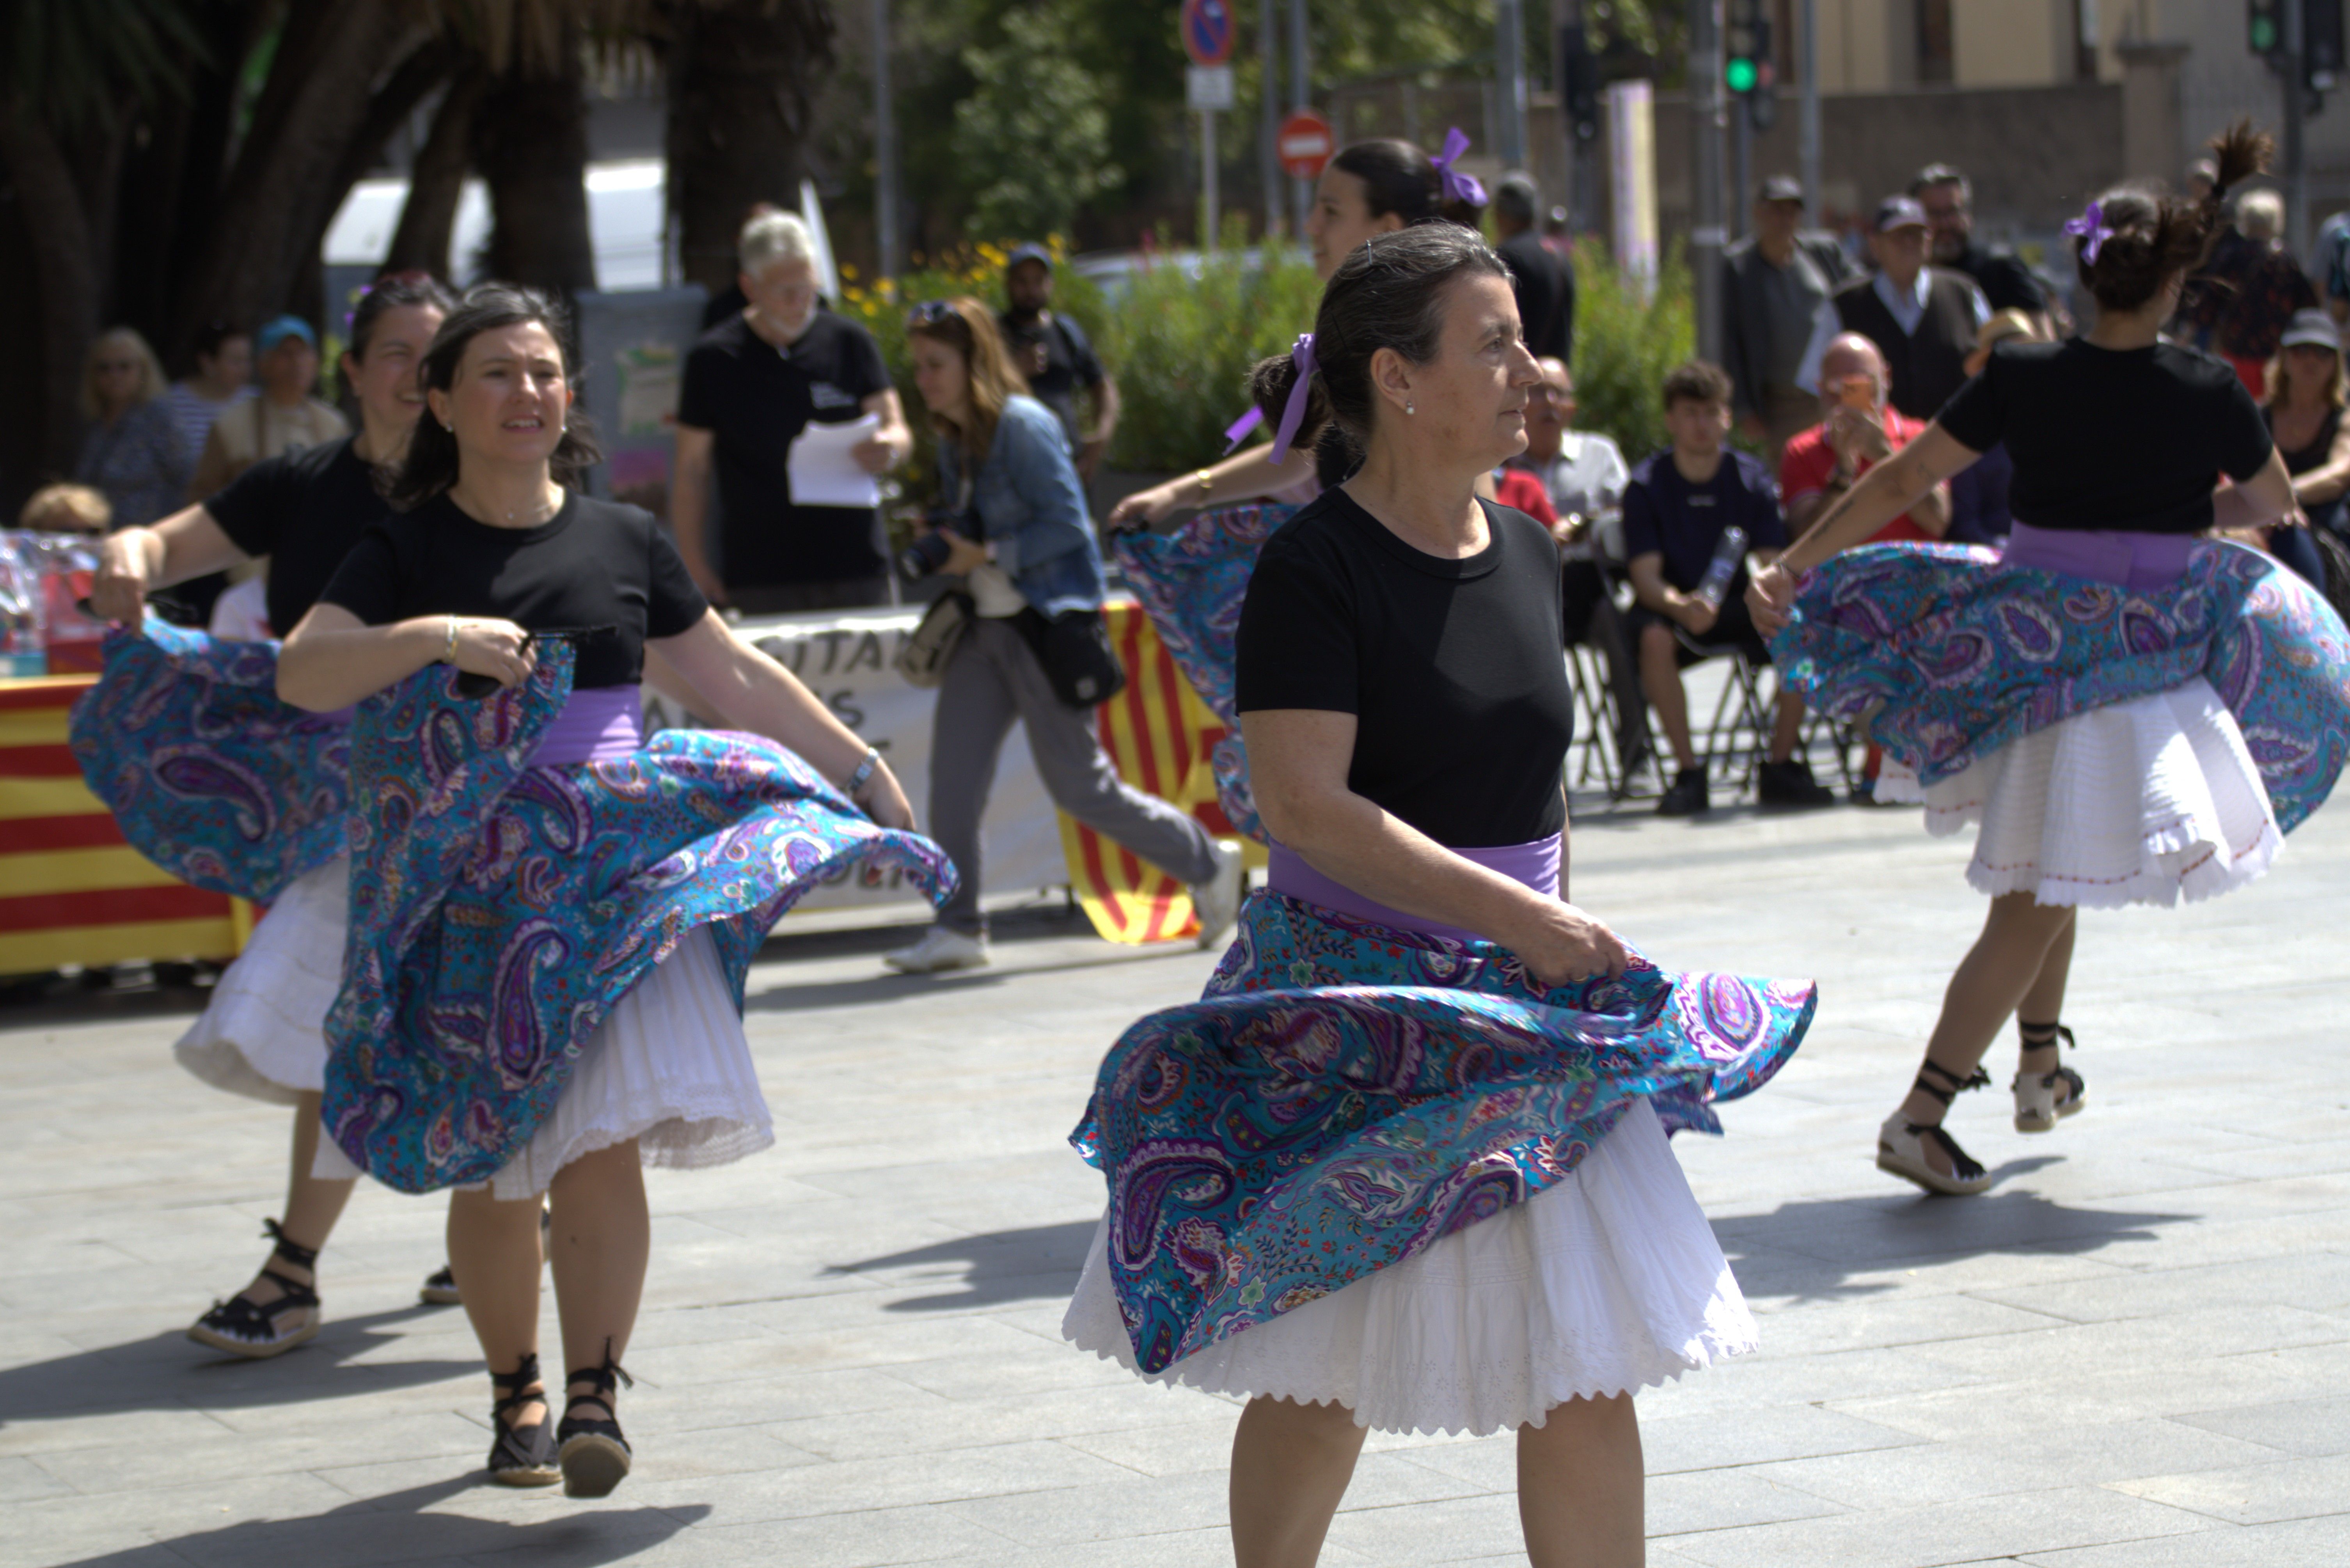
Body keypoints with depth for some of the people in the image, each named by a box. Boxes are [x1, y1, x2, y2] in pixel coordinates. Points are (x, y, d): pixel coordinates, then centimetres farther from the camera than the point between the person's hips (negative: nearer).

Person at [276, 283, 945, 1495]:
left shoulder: (623, 542, 9)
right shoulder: (407, 552, 2)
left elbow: (735, 677, 18)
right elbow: (301, 673, -11)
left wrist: (860, 767, 19)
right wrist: (435, 637, -25)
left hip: (610, 868, 1)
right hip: (467, 885, -1)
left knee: (604, 1138, -14)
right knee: (492, 1167, 5)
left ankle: (594, 1398, -13)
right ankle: (515, 1395, 21)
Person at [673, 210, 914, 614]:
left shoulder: (849, 343, 7)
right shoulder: (714, 359, 2)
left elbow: (899, 432, 8)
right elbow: (691, 472, 6)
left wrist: (889, 449, -17)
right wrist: (695, 567, -1)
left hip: (856, 573, 2)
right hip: (759, 580, -1)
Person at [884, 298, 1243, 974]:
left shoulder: (1023, 426, -14)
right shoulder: (954, 442, 12)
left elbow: (1067, 523, -16)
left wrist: (986, 557, -18)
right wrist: (942, 552, 0)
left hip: (1047, 624, -8)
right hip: (985, 626, 8)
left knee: (1079, 785, -4)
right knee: (952, 773, -3)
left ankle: (1208, 864, 14)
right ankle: (957, 927, 3)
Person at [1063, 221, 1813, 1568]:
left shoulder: (1526, 553, 7)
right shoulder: (1317, 567, -13)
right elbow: (1305, 804, -21)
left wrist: (1569, 934, 17)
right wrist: (1518, 916, -24)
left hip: (1527, 1017, 6)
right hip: (1349, 1017, -6)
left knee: (1587, 1367, 2)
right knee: (1322, 1375, 7)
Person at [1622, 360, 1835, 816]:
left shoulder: (1752, 479, -1)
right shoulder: (1646, 484, -7)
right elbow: (1646, 575, -15)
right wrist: (1680, 606, -38)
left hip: (1737, 604, 2)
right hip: (1670, 606, -2)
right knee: (1654, 638, -37)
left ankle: (1780, 766, -14)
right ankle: (1688, 773, -27)